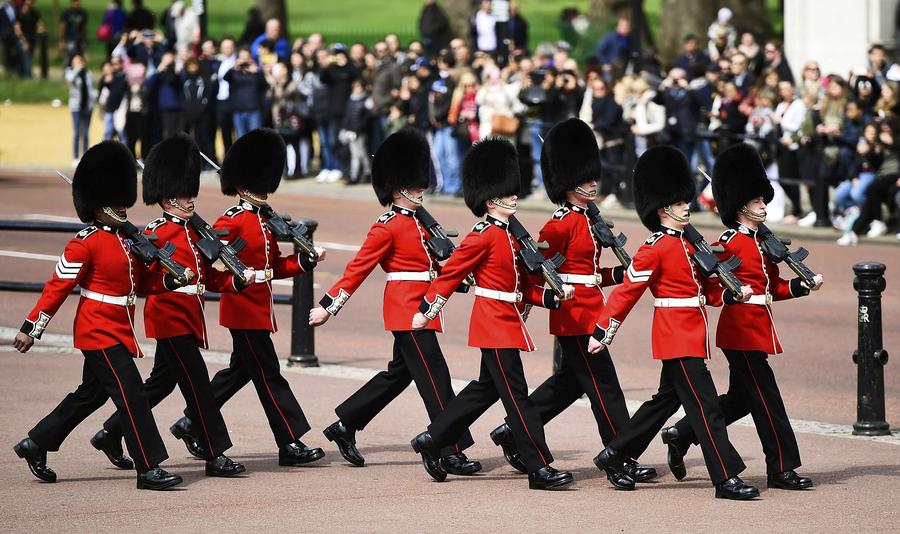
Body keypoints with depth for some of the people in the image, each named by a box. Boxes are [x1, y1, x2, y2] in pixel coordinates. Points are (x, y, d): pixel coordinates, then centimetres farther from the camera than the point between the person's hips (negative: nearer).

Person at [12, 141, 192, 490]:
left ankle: (35, 445, 30)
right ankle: (149, 469, -11)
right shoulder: (85, 244, -14)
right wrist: (31, 328, -14)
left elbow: (143, 282, 16)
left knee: (90, 395, 18)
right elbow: (58, 287, -14)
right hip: (100, 334, -9)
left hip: (118, 334, 9)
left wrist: (176, 279, -2)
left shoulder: (127, 240, 12)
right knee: (132, 396, -12)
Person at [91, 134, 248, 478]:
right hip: (170, 318, -9)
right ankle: (215, 456, -7)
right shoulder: (155, 233, -9)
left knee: (161, 383, 16)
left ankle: (110, 435, 27)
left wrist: (238, 280, 1)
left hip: (189, 319, 9)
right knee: (197, 384, -9)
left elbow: (208, 278, 17)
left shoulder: (195, 231, 16)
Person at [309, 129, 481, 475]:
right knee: (434, 377, -10)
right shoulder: (387, 227, -11)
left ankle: (344, 426, 27)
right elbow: (358, 268, -13)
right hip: (407, 309, -10)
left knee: (399, 373, 17)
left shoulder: (419, 221, 15)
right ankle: (452, 453, -9)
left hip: (421, 309, 10)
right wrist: (328, 306, -15)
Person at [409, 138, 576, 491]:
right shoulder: (483, 236, -13)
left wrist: (551, 297, 3)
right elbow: (451, 272, -12)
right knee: (516, 394, -9)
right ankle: (540, 468, -9)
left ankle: (432, 440, 27)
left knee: (485, 389, 17)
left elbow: (521, 285, 16)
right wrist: (427, 311, -12)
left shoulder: (509, 236, 14)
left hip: (506, 323, 10)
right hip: (496, 325, -10)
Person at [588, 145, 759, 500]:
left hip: (689, 335, 10)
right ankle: (727, 480, -10)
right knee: (705, 405, -10)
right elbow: (626, 292, -13)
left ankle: (614, 456, 26)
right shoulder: (655, 249, -13)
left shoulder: (687, 243, 15)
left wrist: (732, 295, 3)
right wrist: (602, 333, -15)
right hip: (678, 337, -10)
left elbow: (703, 287, 20)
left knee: (666, 400, 17)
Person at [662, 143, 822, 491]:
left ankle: (680, 435, 24)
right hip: (742, 328, -10)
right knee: (766, 399, -7)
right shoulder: (729, 243, -11)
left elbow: (773, 287, 17)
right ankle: (781, 469, -3)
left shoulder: (761, 242, 15)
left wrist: (805, 285, 4)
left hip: (758, 328, 10)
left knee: (740, 398, 15)